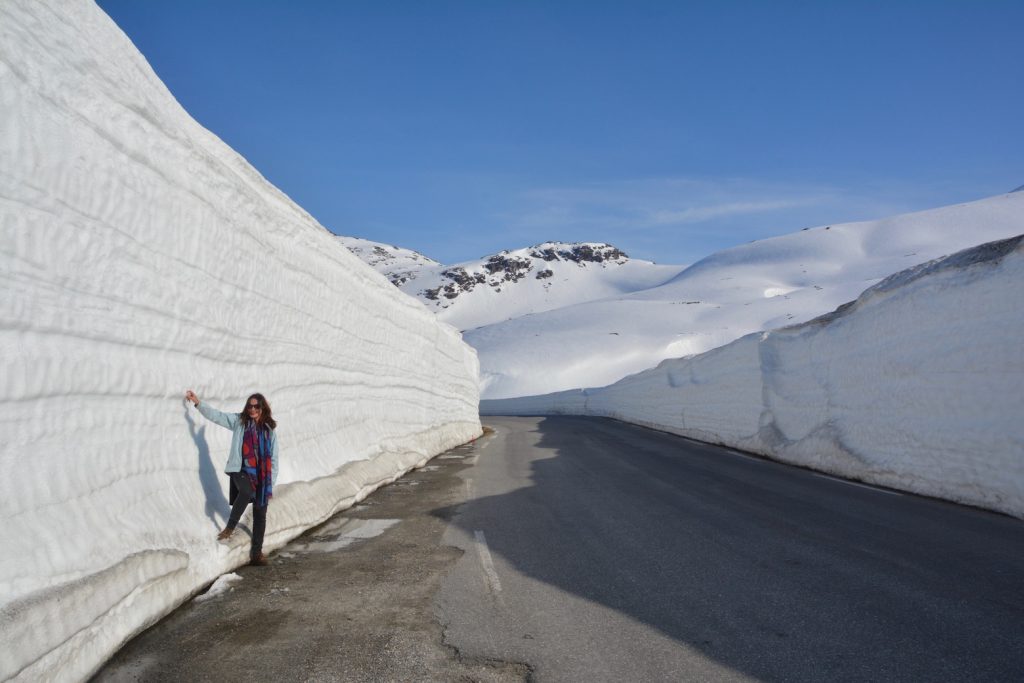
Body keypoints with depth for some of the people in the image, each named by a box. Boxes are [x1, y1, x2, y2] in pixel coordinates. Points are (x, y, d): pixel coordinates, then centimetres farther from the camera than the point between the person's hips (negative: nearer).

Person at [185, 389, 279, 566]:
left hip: (261, 476, 2)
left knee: (260, 514, 3)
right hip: (241, 471, -2)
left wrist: (271, 484, 5)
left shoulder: (269, 429, 6)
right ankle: (230, 527, -14)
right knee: (247, 492, -35)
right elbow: (217, 415, 0)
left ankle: (256, 553, 14)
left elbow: (273, 459, 7)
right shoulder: (239, 421, 4)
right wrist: (198, 402, -12)